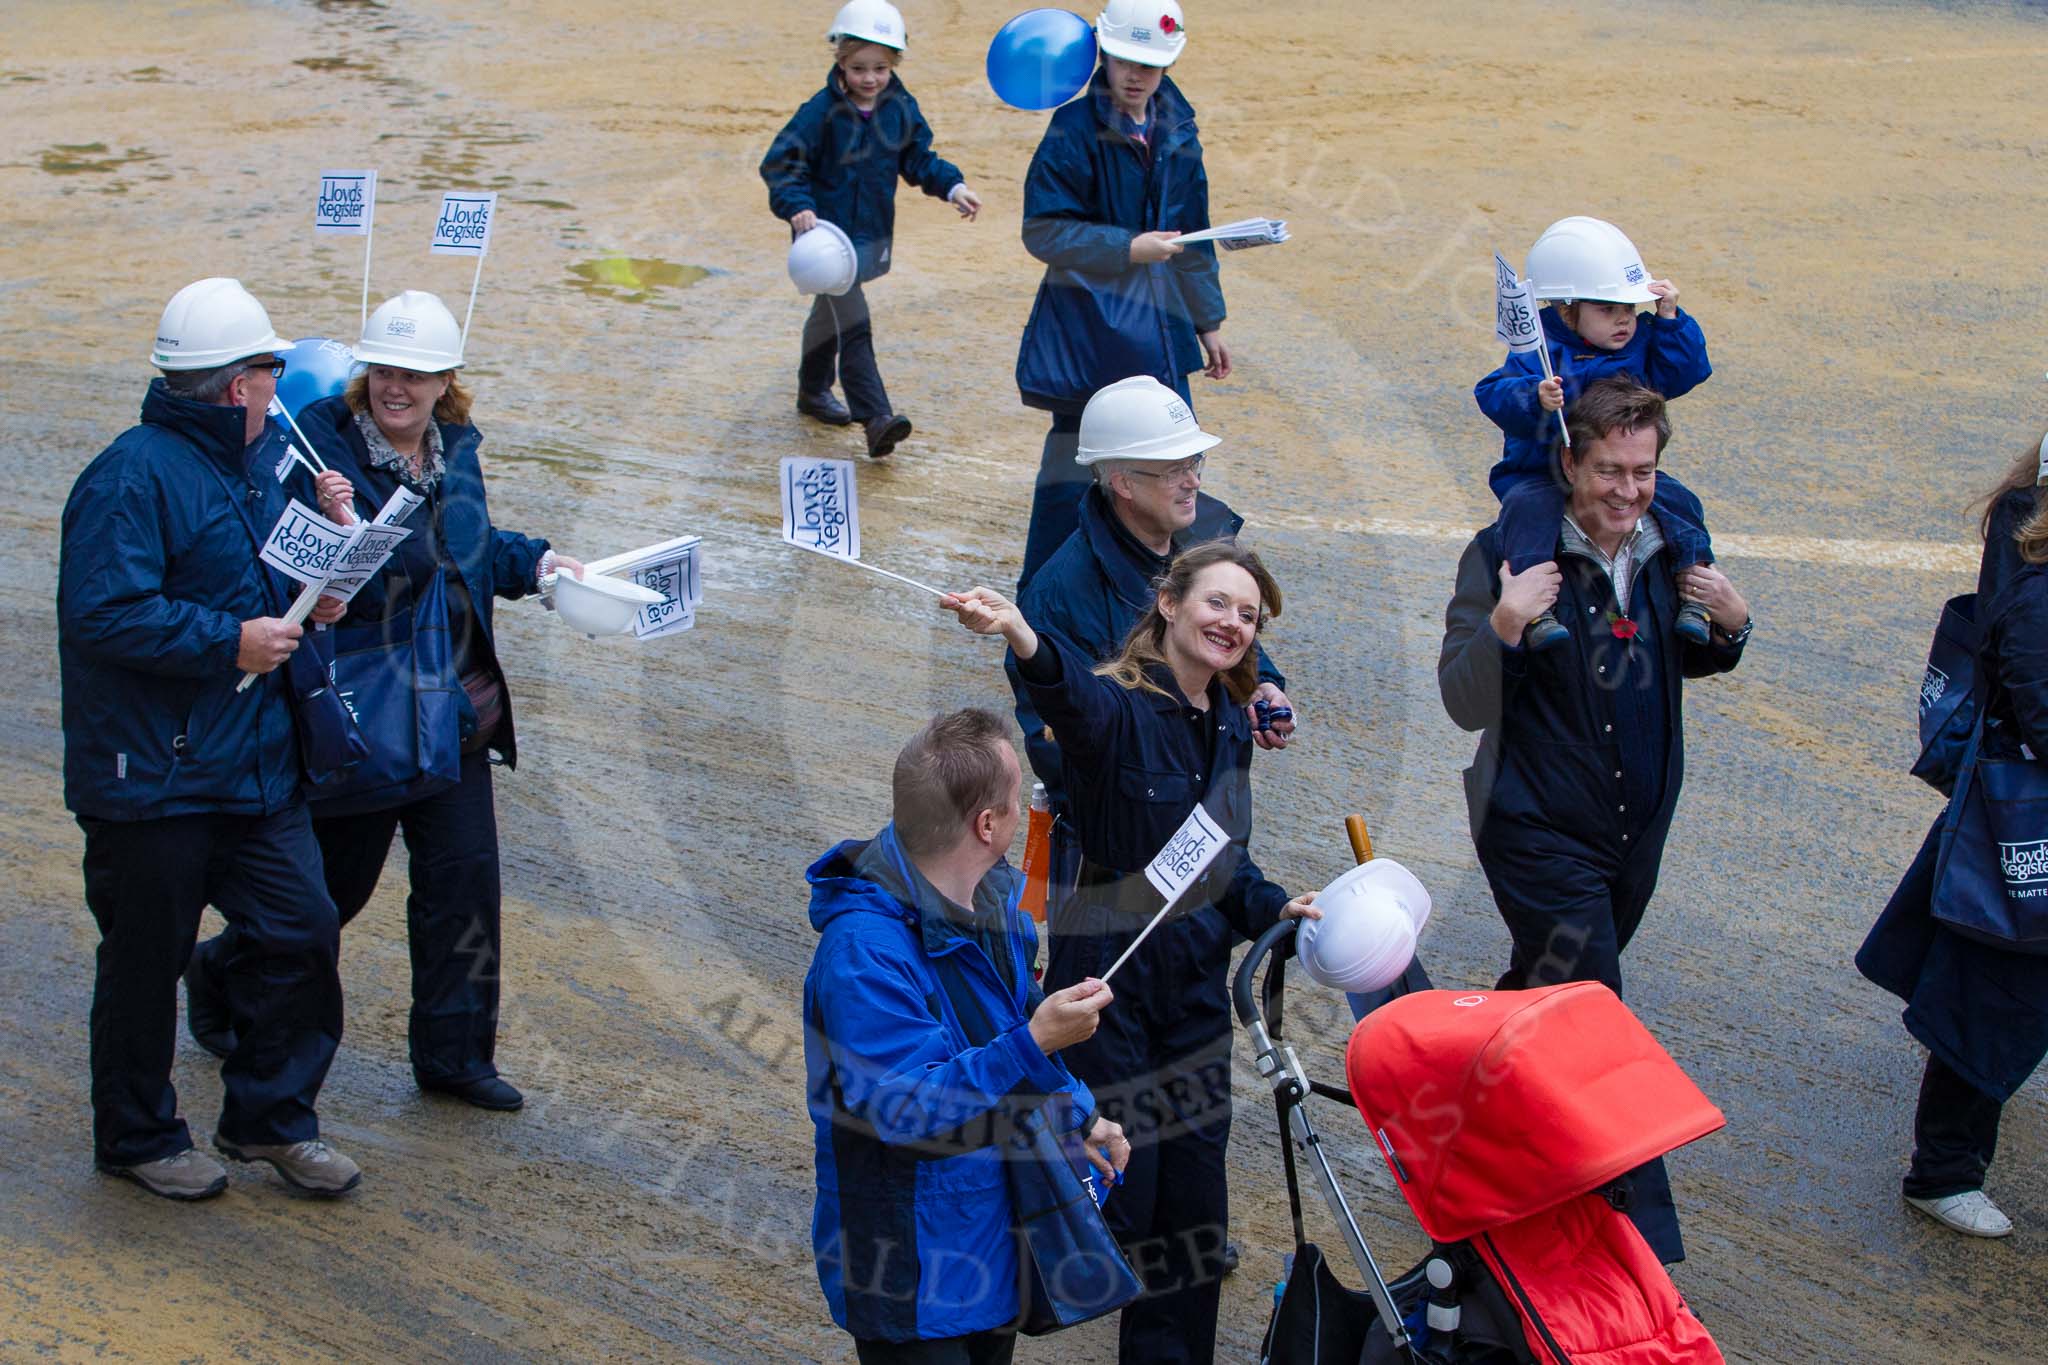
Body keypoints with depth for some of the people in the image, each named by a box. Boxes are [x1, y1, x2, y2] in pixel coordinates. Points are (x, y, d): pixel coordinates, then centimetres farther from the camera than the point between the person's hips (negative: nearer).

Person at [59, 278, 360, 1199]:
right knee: (147, 961, 6)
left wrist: (307, 600, 5)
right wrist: (230, 640, -23)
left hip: (255, 767, 8)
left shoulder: (254, 463, 12)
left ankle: (270, 1116, 24)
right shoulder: (133, 477, -18)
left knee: (299, 931, 7)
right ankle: (139, 1137, 24)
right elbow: (103, 614, -25)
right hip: (151, 774, -8)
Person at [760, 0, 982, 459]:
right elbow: (781, 163, -17)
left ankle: (813, 390, 44)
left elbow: (918, 158, 8)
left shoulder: (900, 107, -3)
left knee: (829, 313, 26)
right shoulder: (821, 111, -18)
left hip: (870, 232, 6)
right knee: (854, 326, -15)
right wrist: (797, 206, -32)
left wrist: (952, 187, -7)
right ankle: (876, 419, -20)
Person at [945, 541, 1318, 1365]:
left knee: (1194, 1196, 10)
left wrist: (1273, 908, -1)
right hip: (1108, 979, -6)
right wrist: (1024, 641, -64)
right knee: (1117, 1197, -2)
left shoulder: (1230, 727, 8)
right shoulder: (1120, 706, -15)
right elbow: (1074, 692, -41)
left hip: (1196, 981, 7)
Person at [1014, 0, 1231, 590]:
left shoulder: (1176, 131, 7)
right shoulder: (1075, 128, -13)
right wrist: (1129, 248, -22)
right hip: (1086, 325, -6)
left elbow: (1192, 237, 16)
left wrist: (1208, 323, 18)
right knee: (1075, 459, -2)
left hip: (1156, 321, 6)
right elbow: (1042, 231, -16)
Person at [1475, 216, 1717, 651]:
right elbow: (1493, 394, -20)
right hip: (1541, 475, -4)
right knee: (1529, 506, -34)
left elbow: (1685, 374, 4)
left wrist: (1670, 320, -5)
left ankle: (1693, 595, -10)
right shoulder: (1540, 350, -10)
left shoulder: (1642, 343, 7)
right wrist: (1535, 399, -41)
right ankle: (1534, 611, -42)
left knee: (1677, 500, -18)